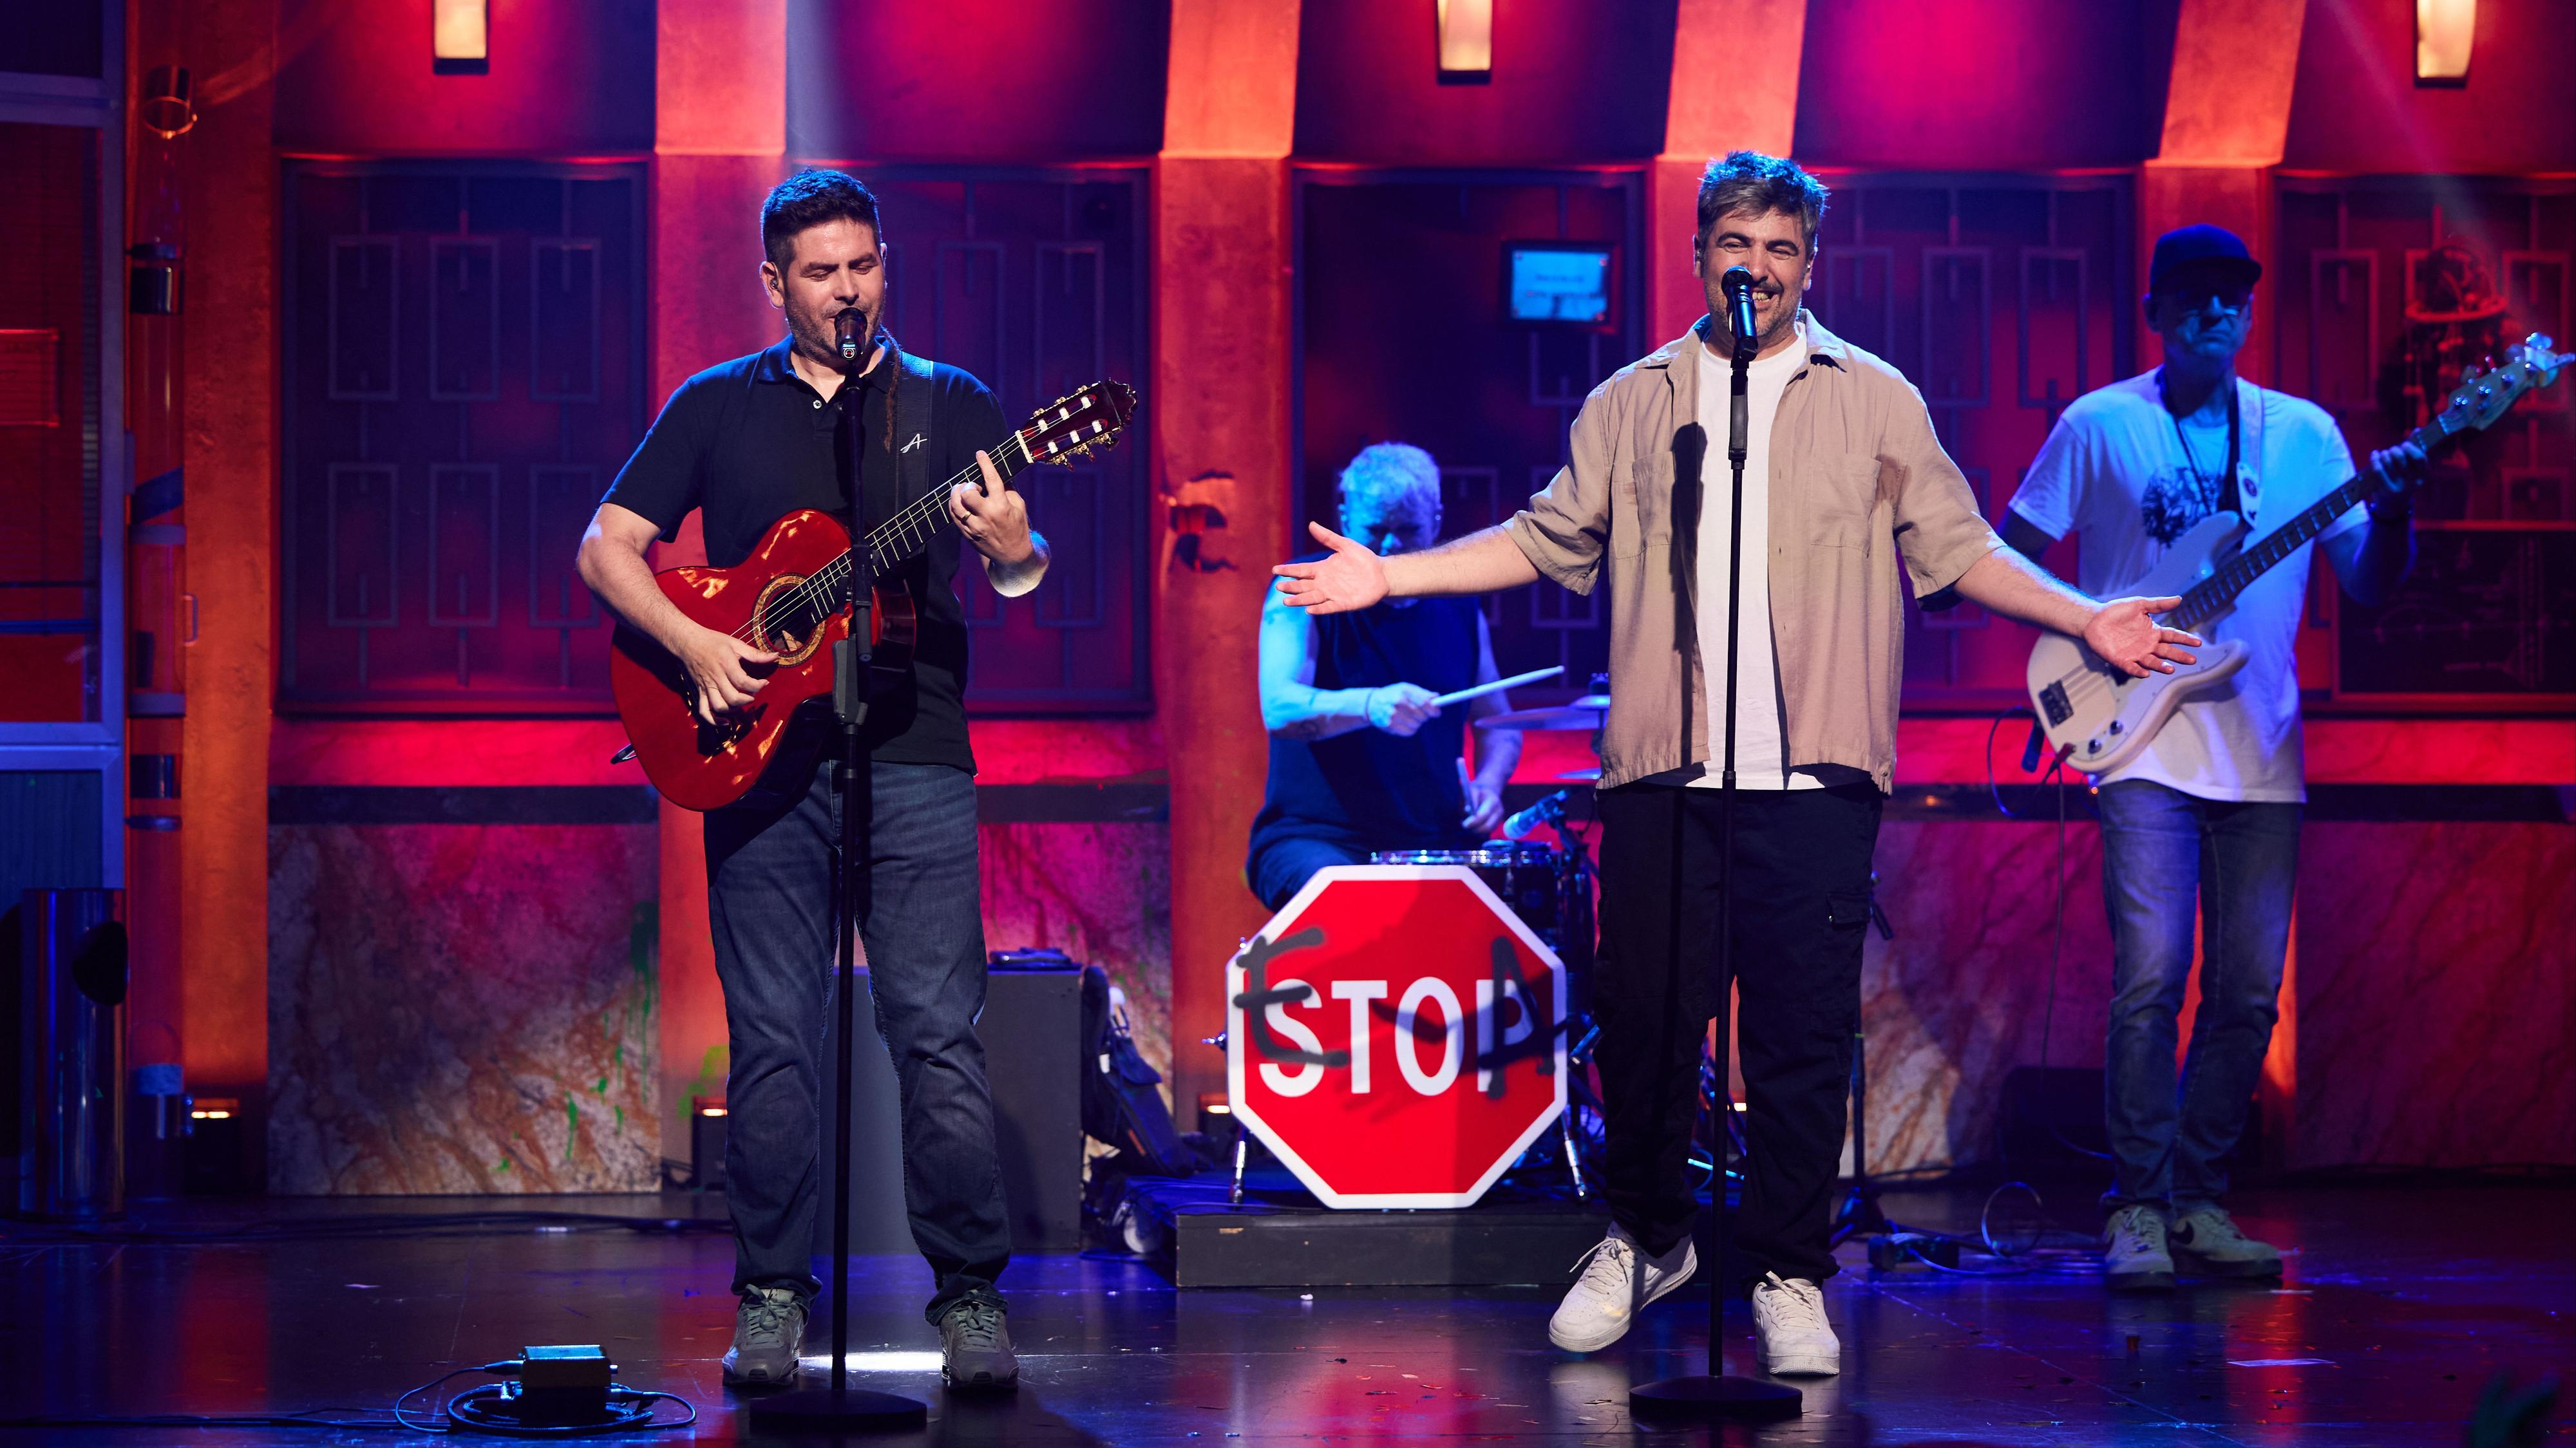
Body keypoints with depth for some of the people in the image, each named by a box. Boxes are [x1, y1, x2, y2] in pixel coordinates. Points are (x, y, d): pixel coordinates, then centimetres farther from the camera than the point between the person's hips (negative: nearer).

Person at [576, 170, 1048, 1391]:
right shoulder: (718, 407, 11)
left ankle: (970, 1296, 0)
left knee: (937, 1035, -6)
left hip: (913, 754, -1)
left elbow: (1020, 568, 0)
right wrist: (693, 644, -7)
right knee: (771, 1040, 1)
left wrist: (1012, 551, -25)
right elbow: (605, 548, 9)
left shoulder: (949, 404, 10)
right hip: (760, 753, 1)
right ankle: (771, 1295, 9)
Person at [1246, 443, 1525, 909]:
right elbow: (1279, 709, -20)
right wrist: (1370, 705, -40)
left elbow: (1497, 725, 21)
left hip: (1436, 847, 5)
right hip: (1316, 842, -4)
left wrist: (1488, 784, -3)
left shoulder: (1458, 609, 12)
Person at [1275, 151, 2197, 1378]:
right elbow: (1549, 539, 16)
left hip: (1813, 779, -1)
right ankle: (1646, 1239, 24)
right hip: (1662, 772, 1)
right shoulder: (1633, 403, 13)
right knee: (1645, 1020, 3)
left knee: (1803, 1034, -3)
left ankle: (1785, 1276, 8)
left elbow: (1958, 549, 9)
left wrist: (2084, 620, -1)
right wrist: (1392, 576, 10)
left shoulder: (1874, 402, 9)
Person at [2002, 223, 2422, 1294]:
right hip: (2146, 743, -3)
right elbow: (2008, 558, 6)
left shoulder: (2301, 432, 11)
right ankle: (2137, 1210, -8)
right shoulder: (2099, 427, 3)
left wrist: (2393, 512, -11)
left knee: (2249, 991, 3)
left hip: (2262, 752, 4)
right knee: (2151, 974, -14)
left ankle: (2199, 1200, 14)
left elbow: (2369, 587, 9)